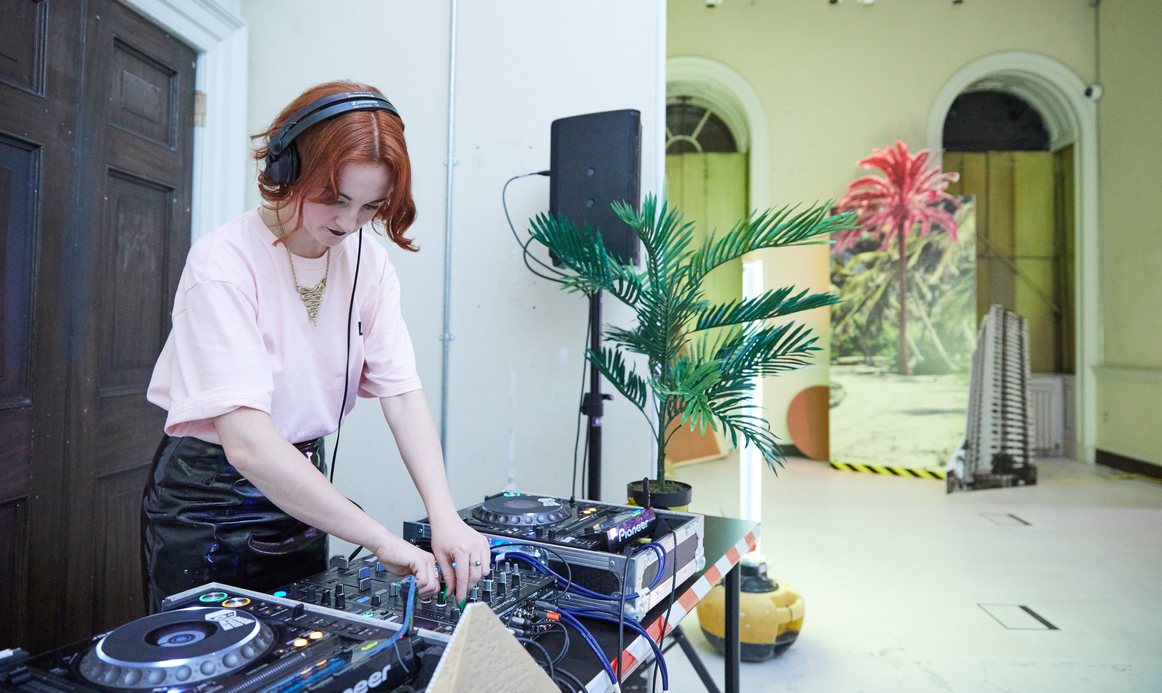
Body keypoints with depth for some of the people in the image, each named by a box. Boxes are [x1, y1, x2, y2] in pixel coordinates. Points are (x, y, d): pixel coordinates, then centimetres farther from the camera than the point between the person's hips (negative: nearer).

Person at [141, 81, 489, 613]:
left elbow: (402, 393, -15)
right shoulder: (223, 263, -24)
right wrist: (383, 542, -37)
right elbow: (247, 442, -33)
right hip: (207, 501, -5)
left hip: (300, 492, 6)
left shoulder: (367, 261, -7)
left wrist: (444, 517, -28)